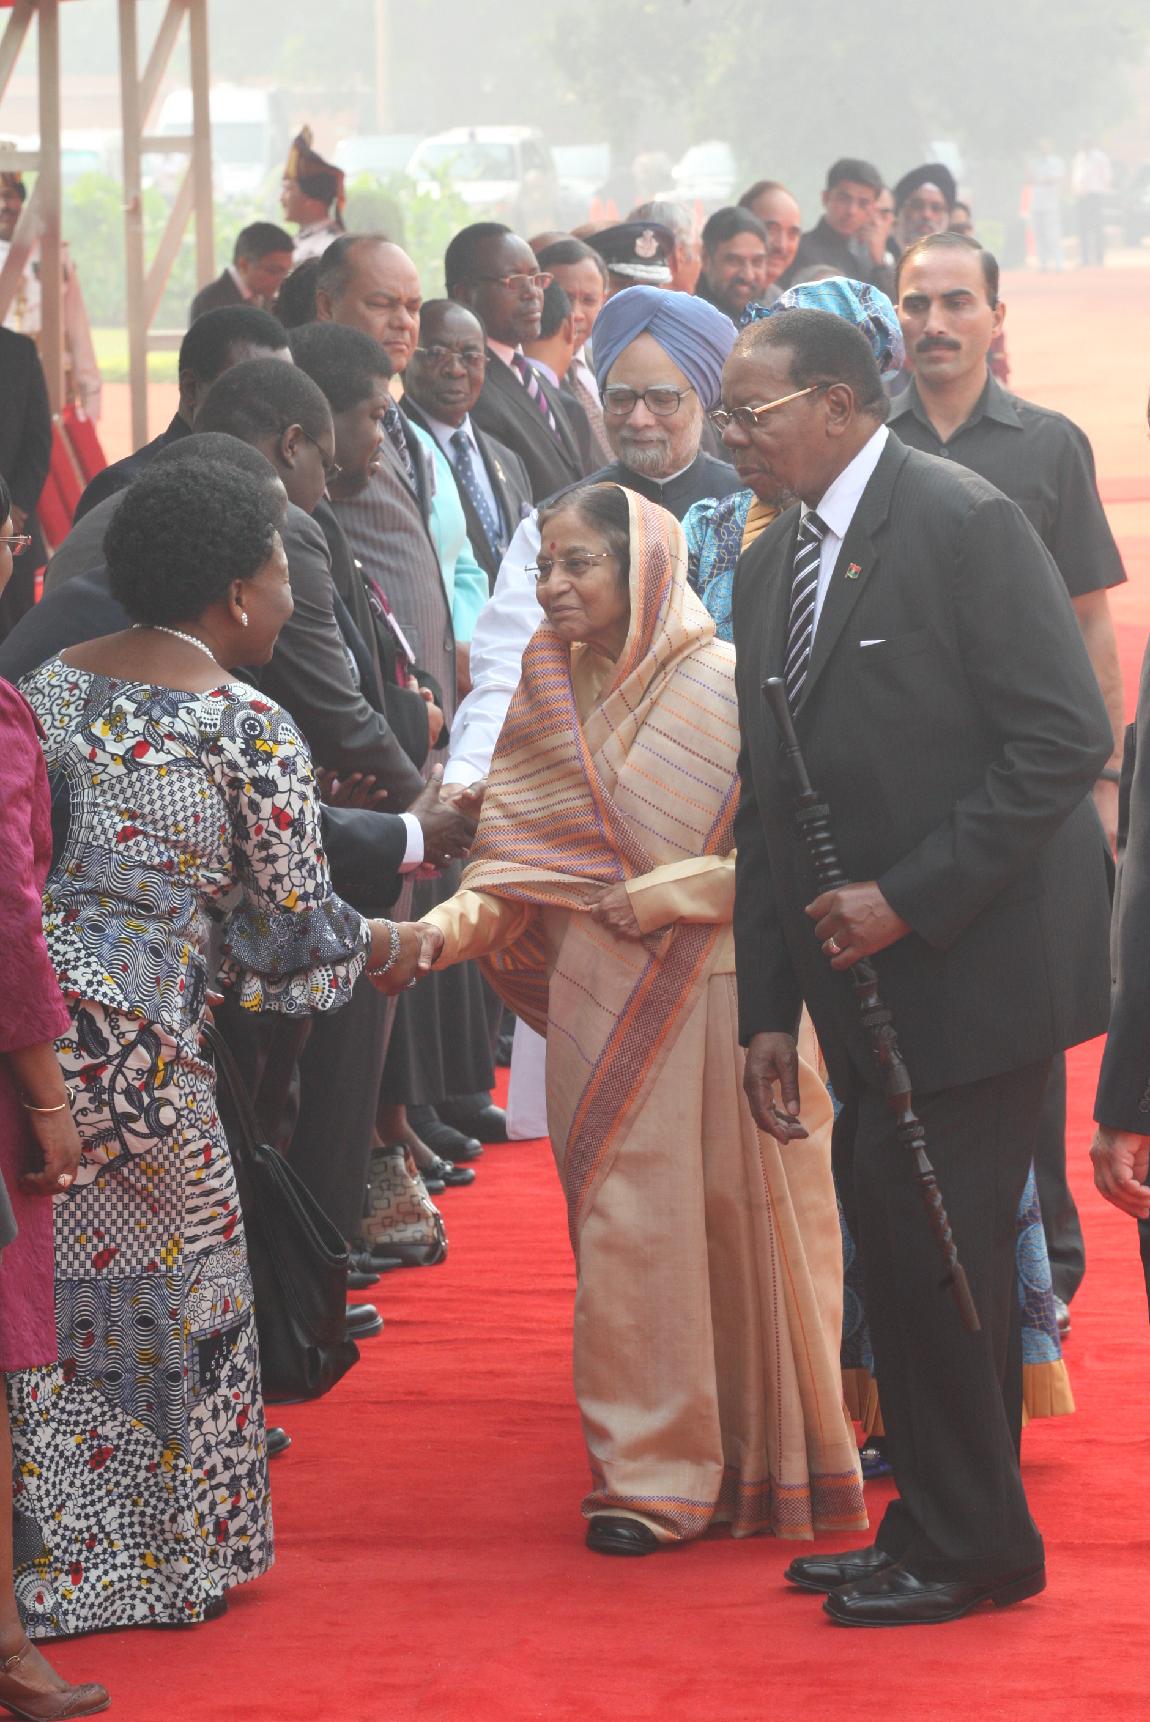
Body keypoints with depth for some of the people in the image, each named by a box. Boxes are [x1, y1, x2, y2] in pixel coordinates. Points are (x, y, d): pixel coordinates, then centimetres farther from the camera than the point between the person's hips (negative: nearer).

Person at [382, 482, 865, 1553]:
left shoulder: (730, 687, -7)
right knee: (625, 1225, 2)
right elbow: (511, 869, 5)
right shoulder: (549, 699, 8)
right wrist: (437, 932, -12)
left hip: (726, 992, -3)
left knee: (742, 1218, 4)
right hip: (602, 1008, 3)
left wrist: (655, 897, -11)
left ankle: (763, 1456, 19)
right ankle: (654, 1473, 9)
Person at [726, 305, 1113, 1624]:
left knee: (934, 1252, -6)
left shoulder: (963, 524, -12)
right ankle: (940, 1526, 20)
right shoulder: (770, 565, 13)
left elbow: (1063, 739, -17)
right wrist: (769, 1008, 11)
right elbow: (768, 802, 16)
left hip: (974, 963, -8)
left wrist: (910, 898, -19)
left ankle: (968, 1545, 6)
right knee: (900, 1253, 11)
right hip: (869, 977, 8)